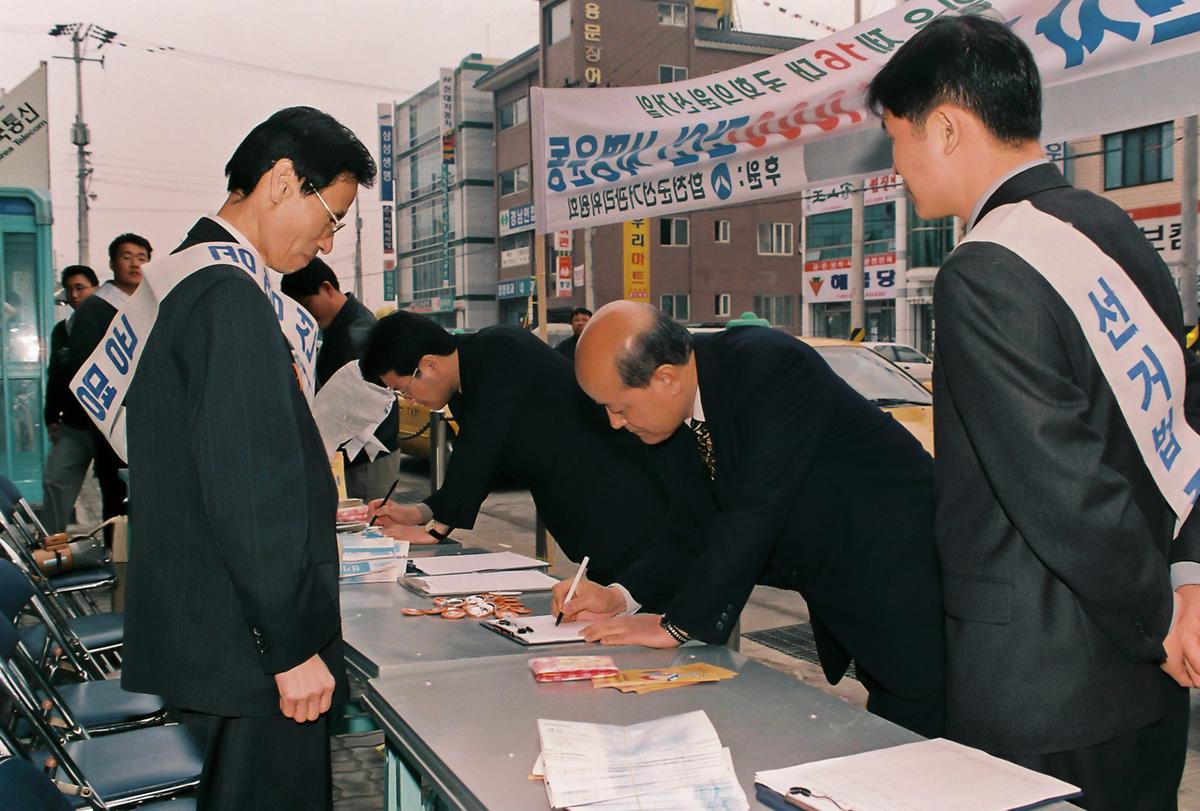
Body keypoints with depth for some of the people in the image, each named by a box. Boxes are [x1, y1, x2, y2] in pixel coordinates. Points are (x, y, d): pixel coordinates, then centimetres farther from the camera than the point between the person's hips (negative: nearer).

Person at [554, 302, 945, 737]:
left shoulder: (773, 367, -28)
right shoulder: (671, 424, -2)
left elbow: (756, 514, -31)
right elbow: (691, 534, 7)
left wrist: (678, 624, -25)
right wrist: (620, 596, -7)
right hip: (847, 600, 8)